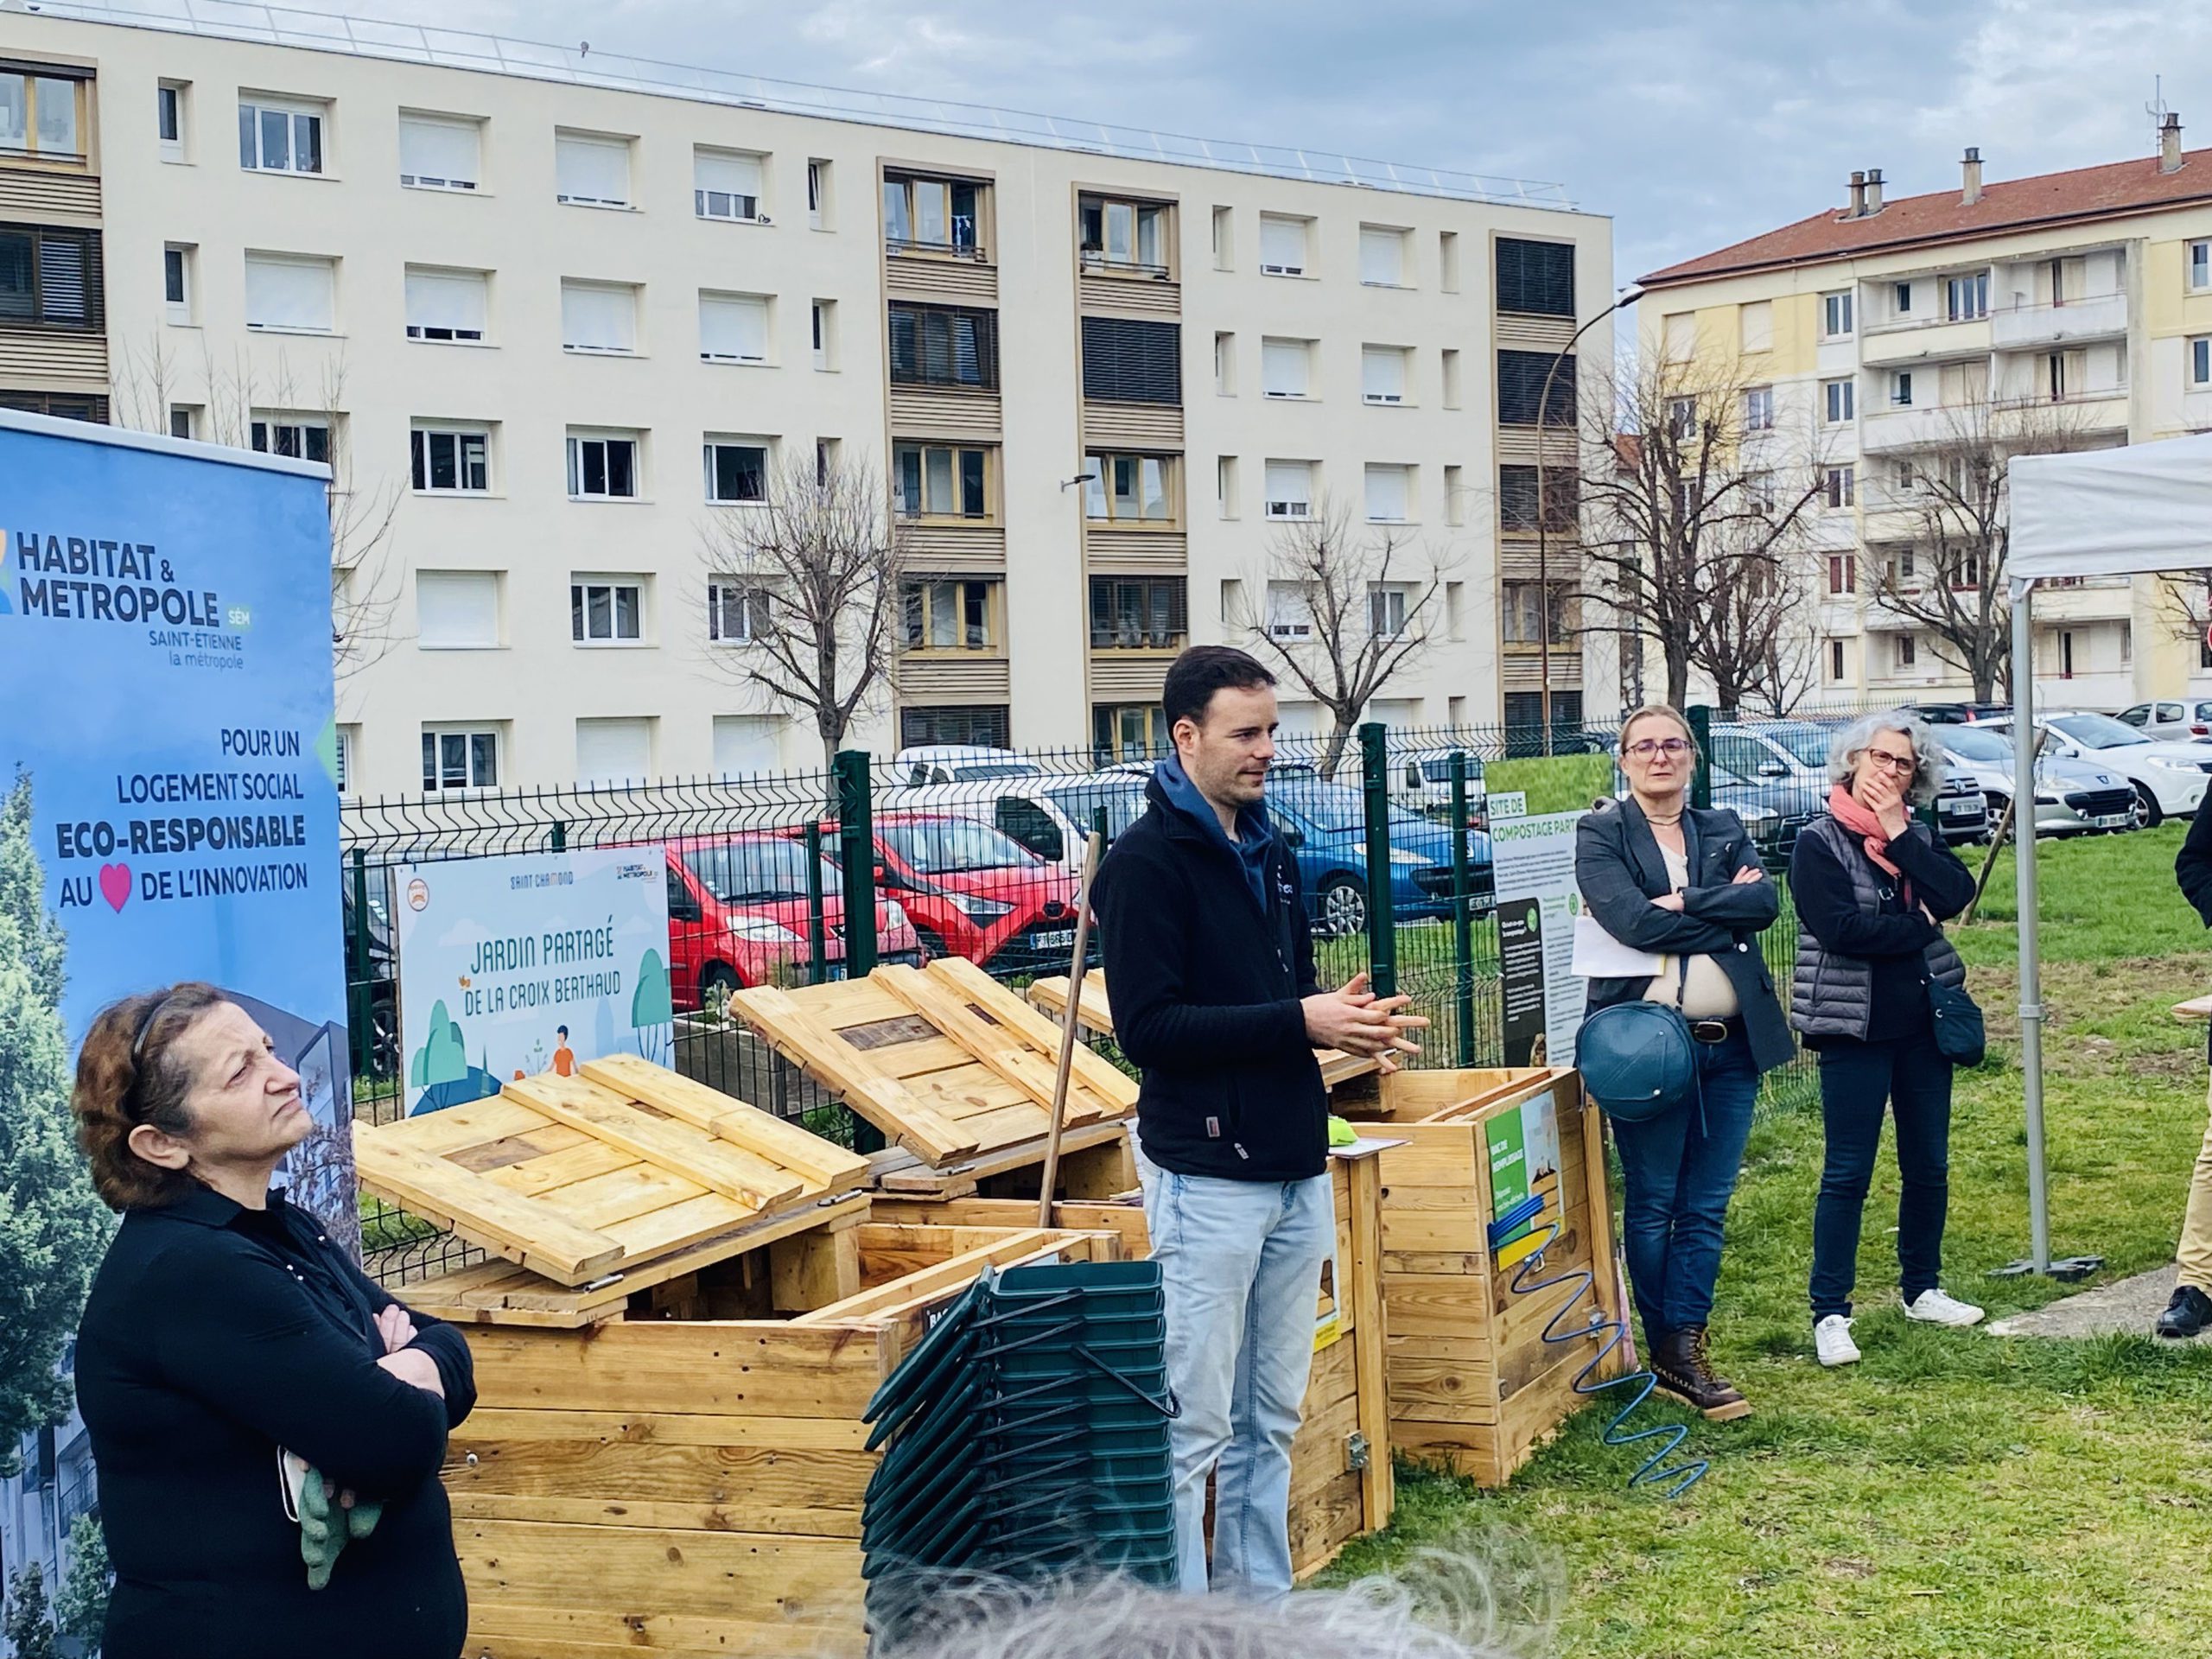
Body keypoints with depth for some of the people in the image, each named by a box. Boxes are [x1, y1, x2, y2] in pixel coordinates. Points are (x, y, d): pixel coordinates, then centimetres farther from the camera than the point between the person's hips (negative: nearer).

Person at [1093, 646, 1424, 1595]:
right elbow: (1148, 1026, -18)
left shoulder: (1267, 853, 15)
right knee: (1192, 1426, -3)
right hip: (1207, 1177, -8)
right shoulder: (1146, 861, -11)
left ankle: (1262, 1598, 25)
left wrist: (1347, 1019, 0)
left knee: (1270, 1419, 15)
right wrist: (1300, 1022, -20)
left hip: (1296, 1169, 8)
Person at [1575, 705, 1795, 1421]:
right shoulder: (1600, 835, 2)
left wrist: (1684, 903, -13)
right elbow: (1632, 920, -14)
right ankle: (1667, 1351, 13)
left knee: (1707, 1208, 5)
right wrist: (1725, 913, -7)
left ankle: (1685, 1348, 12)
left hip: (1729, 1045, 4)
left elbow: (1765, 902, -4)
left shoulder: (1725, 830, 15)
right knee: (1652, 1207, 3)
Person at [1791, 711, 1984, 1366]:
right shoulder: (1818, 843, -7)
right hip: (1854, 1027, -6)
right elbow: (1841, 926, -20)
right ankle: (1830, 1313, 1)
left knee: (1928, 1164, 13)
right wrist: (1919, 927, -9)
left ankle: (1922, 1289, 28)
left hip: (1922, 1023, 6)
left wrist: (1897, 832, -12)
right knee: (1848, 1172, -3)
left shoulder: (1918, 838, 10)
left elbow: (1955, 894, -8)